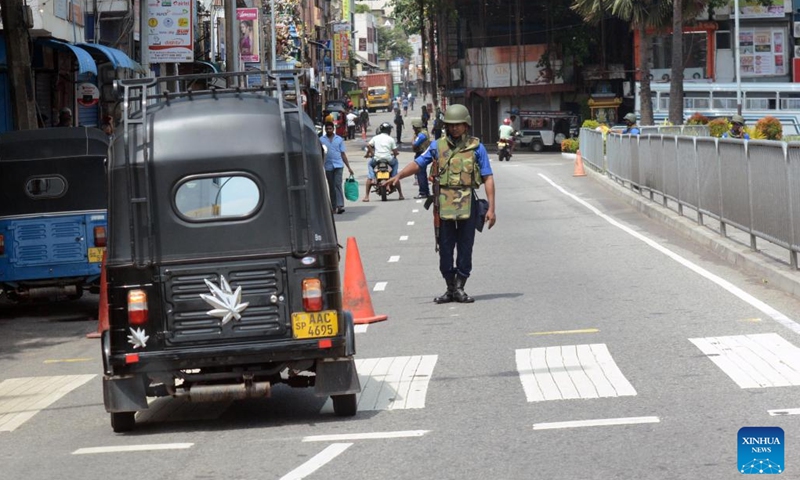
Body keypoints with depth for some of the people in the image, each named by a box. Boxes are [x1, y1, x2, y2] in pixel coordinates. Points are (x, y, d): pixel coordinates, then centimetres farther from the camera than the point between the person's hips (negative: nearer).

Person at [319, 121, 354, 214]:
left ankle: (340, 206, -20)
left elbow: (343, 154, 12)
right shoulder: (321, 140, 6)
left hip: (338, 165, -1)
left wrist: (349, 167, 10)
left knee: (338, 185, -13)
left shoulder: (339, 139, 9)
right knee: (331, 187, 7)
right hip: (328, 167, 1)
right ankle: (334, 207, 14)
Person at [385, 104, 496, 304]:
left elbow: (488, 178, 2)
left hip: (467, 204, -2)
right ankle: (450, 289, 12)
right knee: (445, 248, 4)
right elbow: (418, 163, 10)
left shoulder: (476, 147, 3)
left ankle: (459, 288, 9)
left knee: (465, 248, 1)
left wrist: (491, 208, -5)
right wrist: (398, 176, -8)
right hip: (444, 204, 2)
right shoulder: (438, 146, 9)